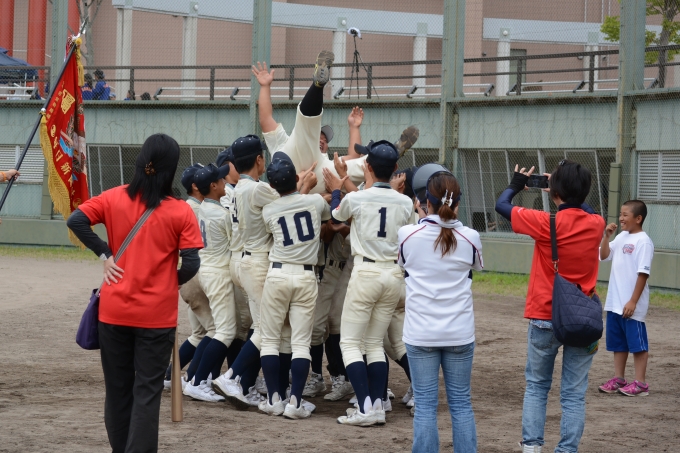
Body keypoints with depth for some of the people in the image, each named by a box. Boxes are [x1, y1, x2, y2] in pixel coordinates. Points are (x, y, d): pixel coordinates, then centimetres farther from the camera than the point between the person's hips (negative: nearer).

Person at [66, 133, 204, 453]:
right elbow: (191, 265, -11)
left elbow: (76, 220, -11)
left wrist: (104, 254, -2)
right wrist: (171, 283, 8)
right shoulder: (181, 212, -8)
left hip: (114, 310, 3)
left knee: (118, 387, 15)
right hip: (157, 315, -3)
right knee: (147, 391, 2)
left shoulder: (114, 198, -2)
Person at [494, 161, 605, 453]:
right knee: (574, 393, 5)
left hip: (545, 318, -2)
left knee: (536, 386, 13)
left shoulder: (546, 223, -15)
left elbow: (502, 205, -2)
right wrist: (570, 194, 24)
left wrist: (517, 184, 16)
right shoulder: (596, 225, -4)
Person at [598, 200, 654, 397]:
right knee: (617, 342, 14)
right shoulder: (621, 237, 9)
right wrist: (606, 235, 1)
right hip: (614, 303, 8)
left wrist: (633, 301, -20)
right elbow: (604, 255, 17)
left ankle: (640, 383, 5)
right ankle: (618, 379, 23)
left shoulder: (643, 241, -15)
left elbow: (643, 273, -18)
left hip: (632, 306, -8)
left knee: (637, 343, 0)